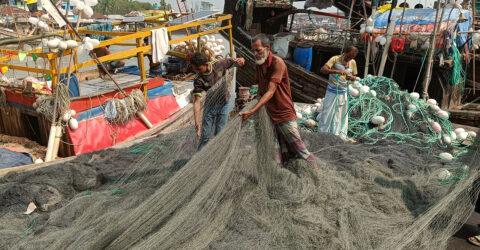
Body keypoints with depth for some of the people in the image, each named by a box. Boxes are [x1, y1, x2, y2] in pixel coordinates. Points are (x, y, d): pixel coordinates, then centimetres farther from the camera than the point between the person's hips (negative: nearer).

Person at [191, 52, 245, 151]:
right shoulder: (198, 80, -24)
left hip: (224, 104, 1)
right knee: (205, 135, 3)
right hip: (210, 105, -1)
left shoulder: (219, 64, -20)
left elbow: (234, 61, -3)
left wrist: (240, 60, -29)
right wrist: (197, 122, -37)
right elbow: (197, 101, -28)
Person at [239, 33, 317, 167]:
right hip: (270, 115, 7)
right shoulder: (259, 64, 6)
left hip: (284, 114, -6)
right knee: (281, 154, 12)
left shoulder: (277, 63, -19)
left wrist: (252, 111, -31)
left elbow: (270, 92, -25)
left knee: (297, 148, 4)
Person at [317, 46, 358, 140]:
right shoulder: (335, 59, -13)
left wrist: (351, 77, -13)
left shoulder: (353, 63, 3)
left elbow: (354, 76, 12)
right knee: (328, 112, -2)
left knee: (341, 114, 10)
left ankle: (340, 135, 22)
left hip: (343, 92, 5)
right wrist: (337, 71, -37)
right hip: (332, 91, -5)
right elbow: (323, 70, -25)